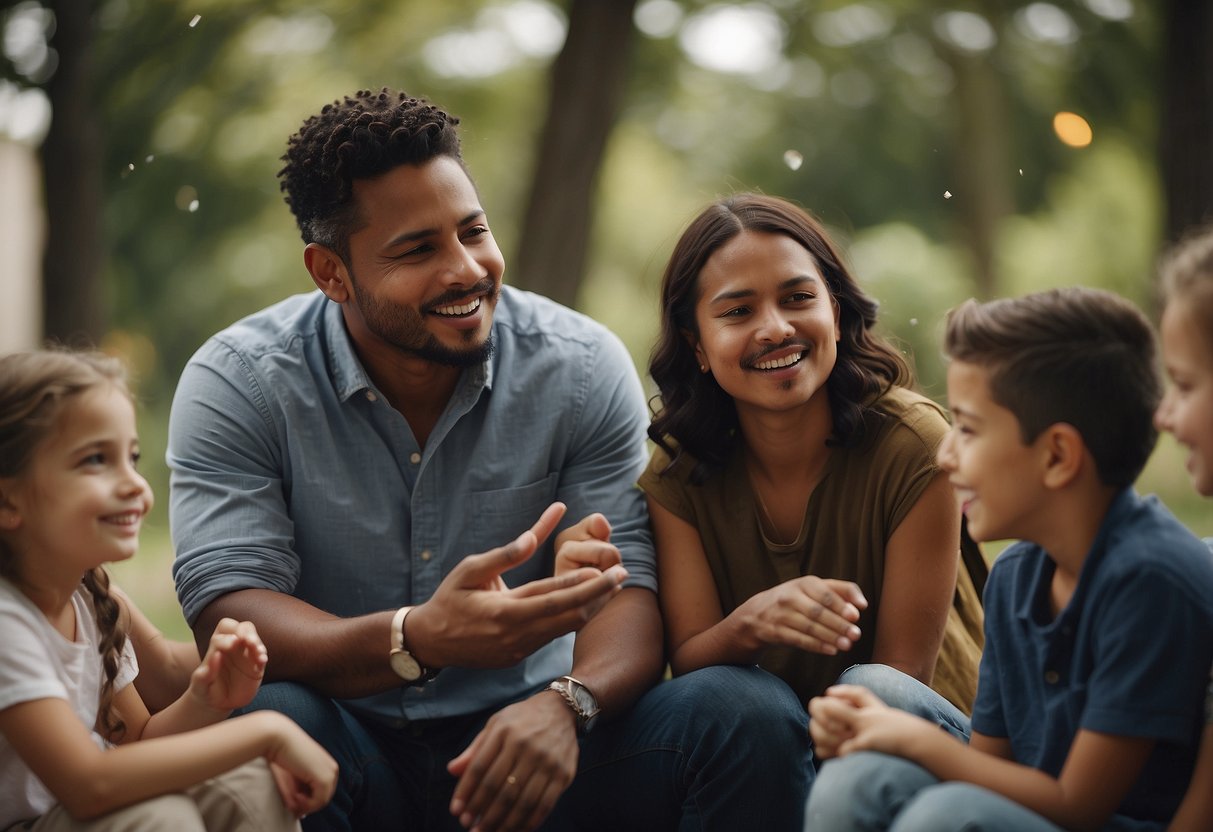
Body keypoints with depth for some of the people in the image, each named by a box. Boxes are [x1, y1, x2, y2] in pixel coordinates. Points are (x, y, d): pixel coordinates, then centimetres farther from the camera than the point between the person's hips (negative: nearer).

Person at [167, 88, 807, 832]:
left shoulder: (582, 368, -3)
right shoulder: (237, 386, -7)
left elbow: (631, 590, -8)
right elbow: (225, 610, -17)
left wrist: (566, 702, -32)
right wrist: (417, 640, -37)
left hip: (520, 741, 2)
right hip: (353, 751, -1)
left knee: (749, 715, -22)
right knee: (265, 721, -35)